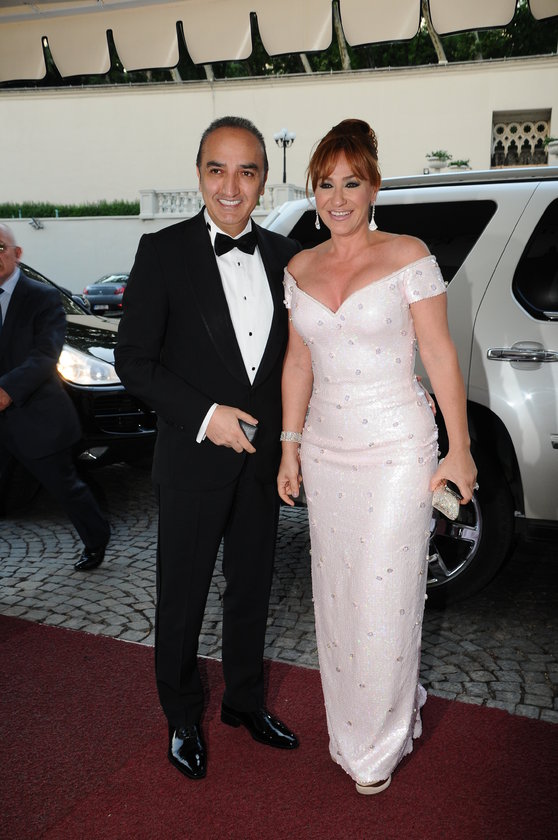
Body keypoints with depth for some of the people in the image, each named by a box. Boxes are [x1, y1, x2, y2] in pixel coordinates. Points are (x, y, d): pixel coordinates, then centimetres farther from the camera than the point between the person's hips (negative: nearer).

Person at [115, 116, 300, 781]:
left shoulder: (281, 254, 3)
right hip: (193, 460, -4)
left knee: (251, 590, 20)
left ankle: (245, 702, 43)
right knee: (182, 600, 12)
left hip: (263, 458, 4)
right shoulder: (163, 251, -10)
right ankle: (182, 719, 36)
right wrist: (205, 416, -19)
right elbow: (134, 361, -11)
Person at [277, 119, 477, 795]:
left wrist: (459, 451, -8)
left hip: (396, 448, -4)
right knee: (336, 593, 15)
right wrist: (290, 447, 9)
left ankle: (380, 743, 26)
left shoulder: (408, 256, -7)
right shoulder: (300, 269, 6)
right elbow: (298, 362, 11)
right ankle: (347, 725, 39)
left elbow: (440, 356, -7)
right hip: (325, 451, 5)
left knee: (383, 598, 3)